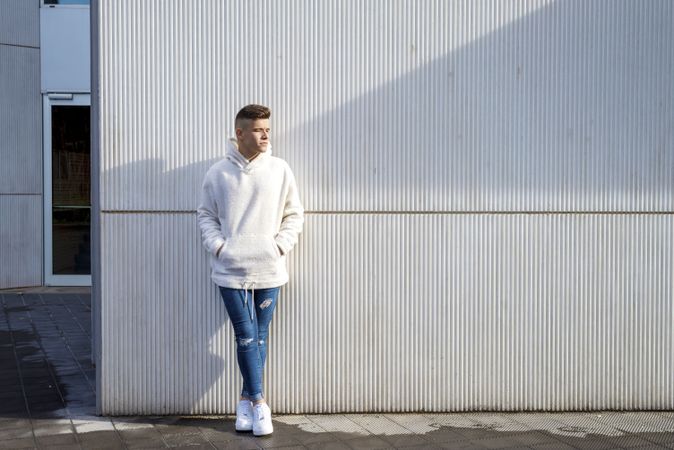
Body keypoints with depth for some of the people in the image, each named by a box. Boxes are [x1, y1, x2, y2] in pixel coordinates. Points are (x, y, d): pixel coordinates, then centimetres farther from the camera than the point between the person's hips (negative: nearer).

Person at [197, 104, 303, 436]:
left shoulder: (279, 170, 1)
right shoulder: (218, 173, 0)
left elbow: (294, 215, 8)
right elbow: (205, 215, 9)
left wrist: (280, 246, -4)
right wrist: (217, 246, -4)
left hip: (268, 270, 1)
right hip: (231, 270, -1)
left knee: (259, 338, 7)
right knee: (246, 337, -3)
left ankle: (246, 400, 20)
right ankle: (258, 403, 8)